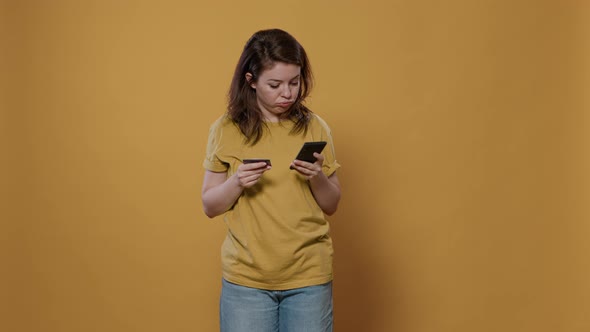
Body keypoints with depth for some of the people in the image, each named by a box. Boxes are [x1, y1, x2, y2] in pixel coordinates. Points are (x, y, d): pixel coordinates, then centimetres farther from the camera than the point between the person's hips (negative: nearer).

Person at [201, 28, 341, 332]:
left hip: (308, 277, 1)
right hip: (246, 277, 0)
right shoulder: (226, 130, -3)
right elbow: (210, 207, 2)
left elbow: (331, 206, 5)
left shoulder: (314, 128, -2)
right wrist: (236, 184, -17)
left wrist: (318, 178, -15)